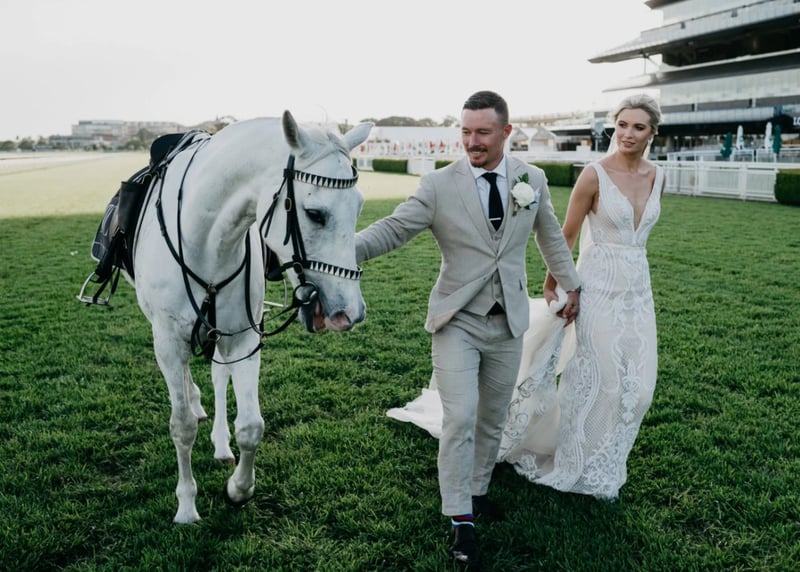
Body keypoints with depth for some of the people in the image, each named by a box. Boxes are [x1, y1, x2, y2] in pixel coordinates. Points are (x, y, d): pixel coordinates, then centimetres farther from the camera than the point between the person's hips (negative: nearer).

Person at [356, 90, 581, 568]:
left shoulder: (533, 179, 1)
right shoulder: (439, 185, -10)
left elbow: (551, 236, 15)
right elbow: (394, 228, -18)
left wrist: (571, 284, 23)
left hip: (508, 323, 4)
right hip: (457, 322, -3)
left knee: (493, 419, 14)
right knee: (460, 418, -10)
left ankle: (477, 490, 35)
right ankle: (461, 522, 4)